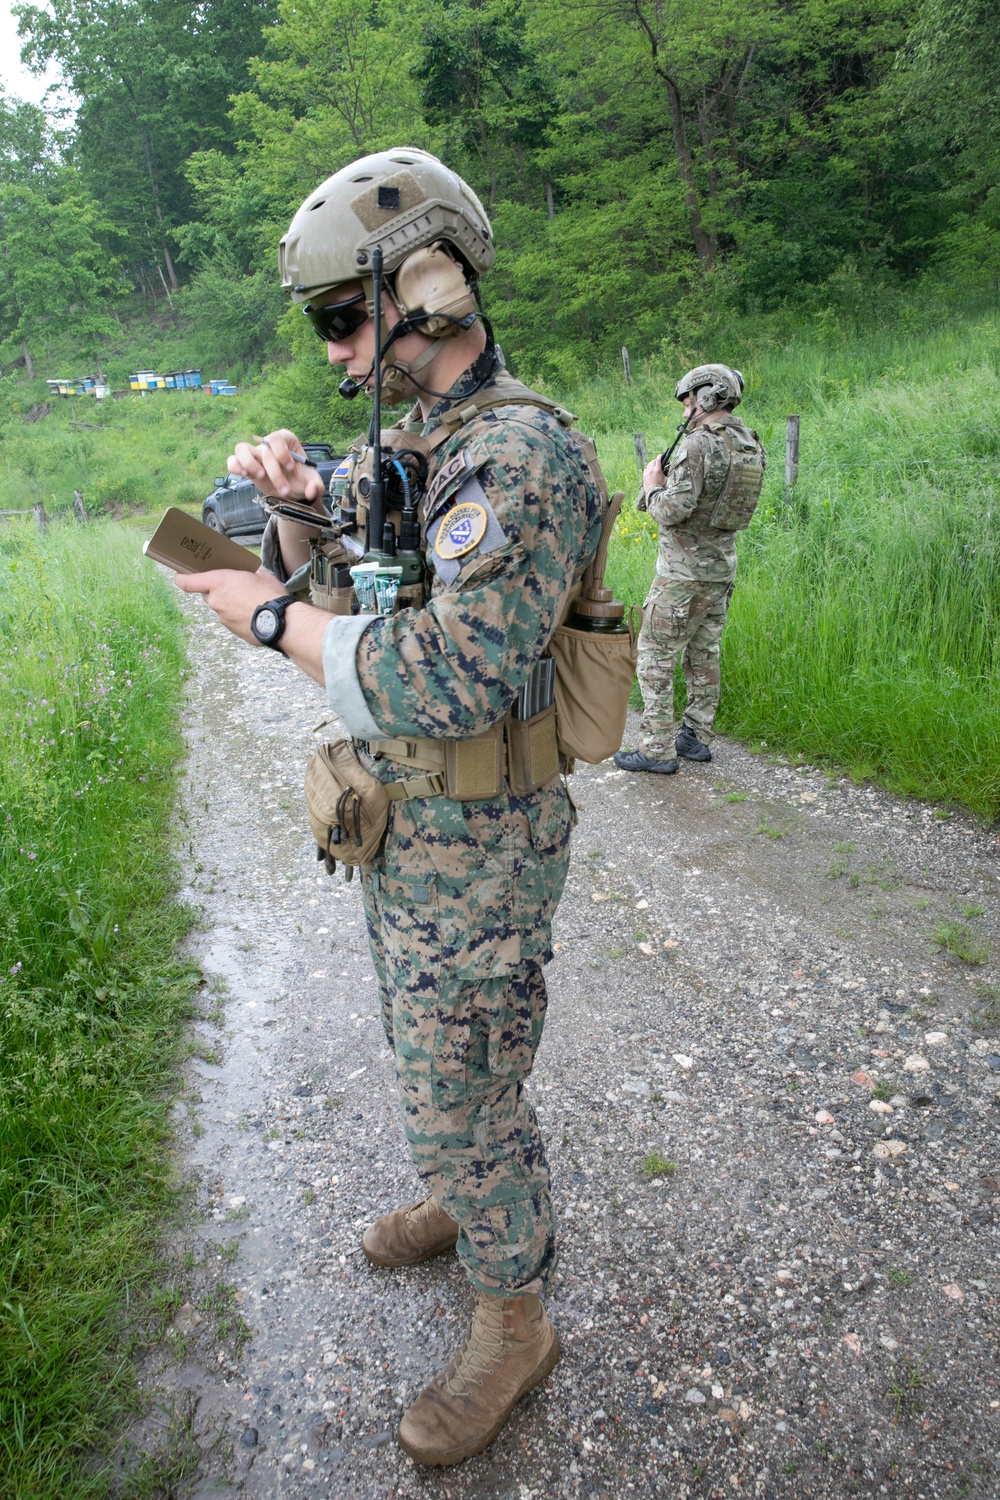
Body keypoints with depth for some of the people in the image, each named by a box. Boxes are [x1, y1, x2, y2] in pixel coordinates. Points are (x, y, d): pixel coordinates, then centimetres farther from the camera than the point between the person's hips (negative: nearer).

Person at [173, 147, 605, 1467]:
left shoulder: (524, 453, -24)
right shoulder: (412, 441, 8)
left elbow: (449, 681, -33)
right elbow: (332, 587, 17)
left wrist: (271, 615, -21)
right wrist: (294, 506, -5)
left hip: (476, 852, -9)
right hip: (397, 830, 9)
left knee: (468, 1094, 7)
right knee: (423, 1056, 27)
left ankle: (514, 1323, 32)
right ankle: (459, 1202, 53)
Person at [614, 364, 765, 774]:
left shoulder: (698, 444, -19)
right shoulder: (751, 445, 8)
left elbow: (674, 510, -24)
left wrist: (652, 486, -5)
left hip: (683, 571, -8)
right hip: (722, 567, 8)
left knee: (655, 656, -1)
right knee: (703, 655, 15)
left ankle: (657, 749, 1)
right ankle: (697, 738, 23)